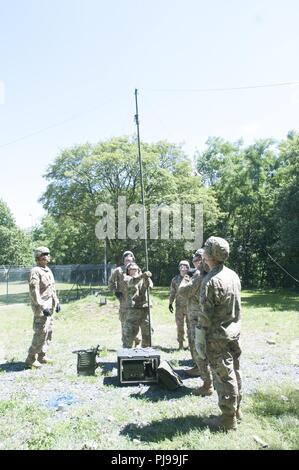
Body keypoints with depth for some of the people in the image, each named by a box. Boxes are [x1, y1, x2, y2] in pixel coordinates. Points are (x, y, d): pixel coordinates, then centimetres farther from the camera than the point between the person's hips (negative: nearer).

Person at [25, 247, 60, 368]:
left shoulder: (48, 270, 14)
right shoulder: (35, 271, -14)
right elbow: (34, 291, -21)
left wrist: (56, 302, 17)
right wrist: (42, 307, -25)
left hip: (50, 306, 9)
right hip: (41, 308, -9)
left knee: (48, 331, 13)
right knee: (41, 333, -8)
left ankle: (42, 356, 24)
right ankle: (31, 359, 4)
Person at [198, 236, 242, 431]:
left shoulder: (210, 281, -24)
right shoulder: (233, 275, 0)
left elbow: (206, 315, -20)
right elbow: (237, 305, 9)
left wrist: (201, 339, -11)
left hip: (217, 337, -8)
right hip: (234, 332, 8)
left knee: (224, 376, 4)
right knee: (234, 372, 19)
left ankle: (228, 419, 18)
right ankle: (236, 410, 34)